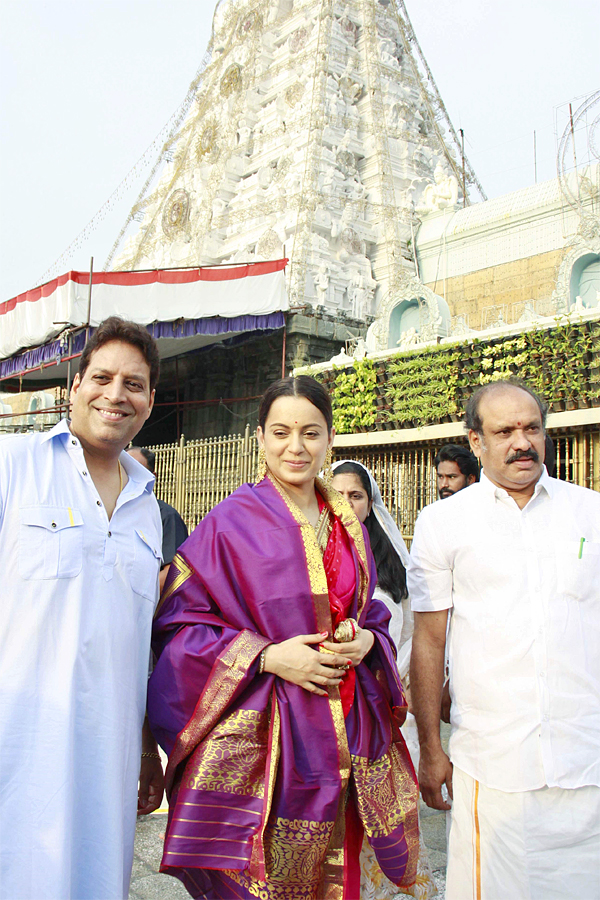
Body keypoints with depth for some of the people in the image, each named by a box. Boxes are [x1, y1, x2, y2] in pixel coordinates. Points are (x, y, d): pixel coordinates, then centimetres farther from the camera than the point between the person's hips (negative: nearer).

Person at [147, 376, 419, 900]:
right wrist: (268, 656, -17)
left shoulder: (348, 528, 9)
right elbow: (179, 624, -8)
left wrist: (364, 641, -5)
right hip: (260, 736, -4)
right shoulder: (232, 522, -7)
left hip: (342, 734, 5)